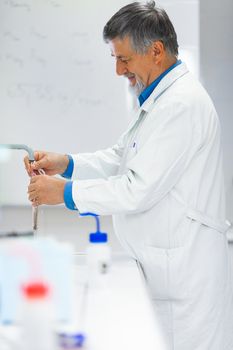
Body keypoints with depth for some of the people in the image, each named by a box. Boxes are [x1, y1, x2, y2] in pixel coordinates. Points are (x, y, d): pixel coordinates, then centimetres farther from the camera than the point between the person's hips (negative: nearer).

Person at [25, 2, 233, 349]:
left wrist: (66, 192, -13)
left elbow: (140, 190, -22)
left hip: (184, 272, -10)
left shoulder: (182, 104, -20)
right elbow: (122, 157, 18)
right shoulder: (161, 98, 14)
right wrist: (67, 163, 2)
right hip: (163, 264, 10)